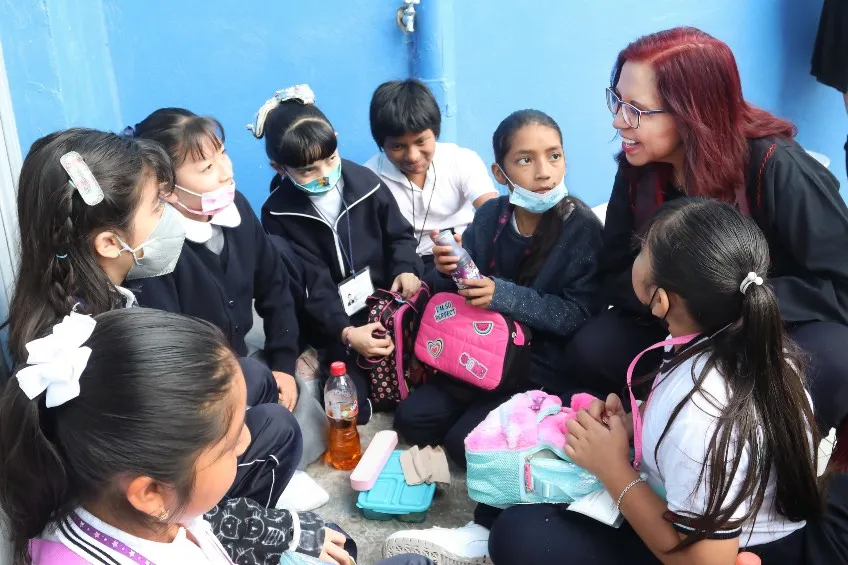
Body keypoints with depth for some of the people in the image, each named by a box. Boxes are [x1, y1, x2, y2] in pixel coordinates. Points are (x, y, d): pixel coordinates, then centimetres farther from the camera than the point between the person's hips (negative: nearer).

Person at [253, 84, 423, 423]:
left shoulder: (364, 182, -4)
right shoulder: (279, 214, -11)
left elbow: (399, 235, 9)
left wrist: (406, 269, -13)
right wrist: (345, 332, -26)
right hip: (333, 319, -2)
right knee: (352, 409, -11)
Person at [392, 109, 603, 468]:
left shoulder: (582, 229, -16)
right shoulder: (491, 214, -2)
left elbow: (579, 314, -18)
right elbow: (469, 288, 6)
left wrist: (503, 294, -28)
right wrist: (450, 269, -18)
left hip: (544, 365, -5)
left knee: (465, 442, -17)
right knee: (411, 419, -1)